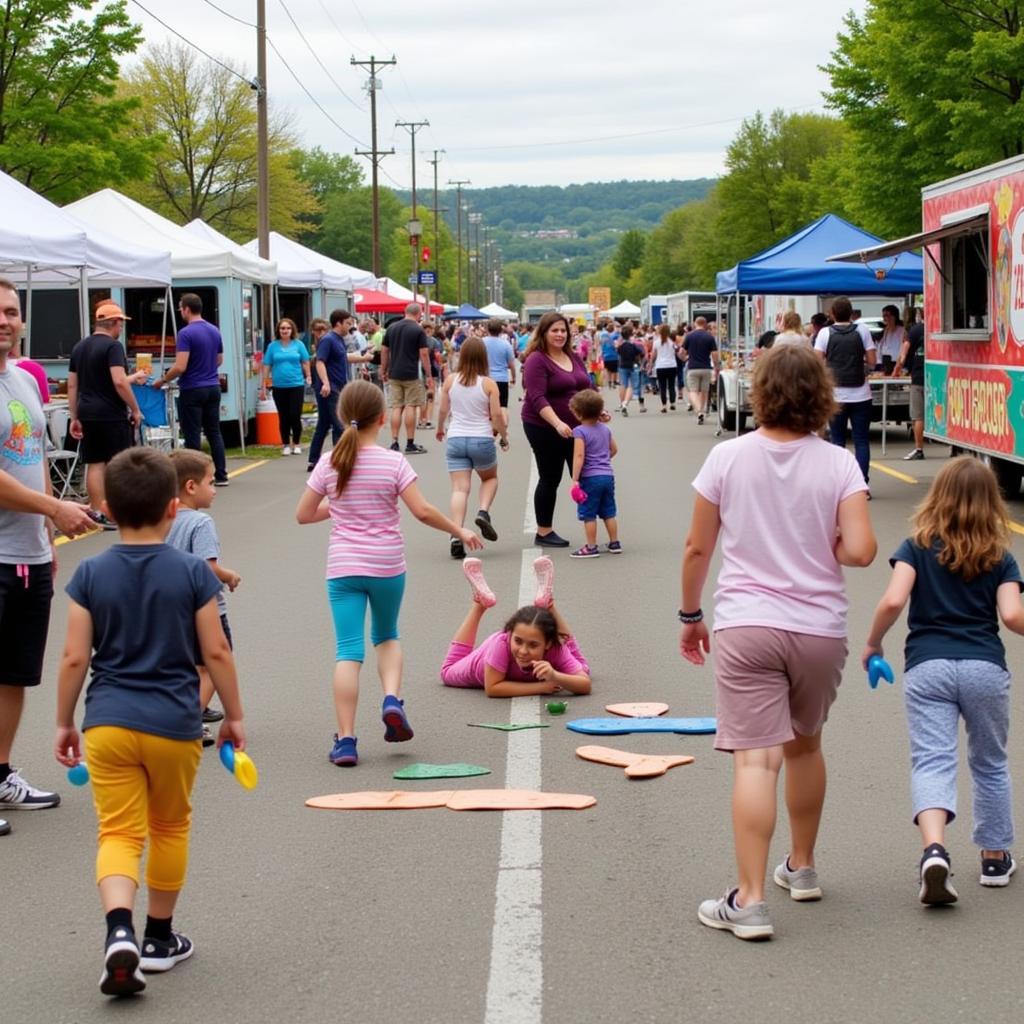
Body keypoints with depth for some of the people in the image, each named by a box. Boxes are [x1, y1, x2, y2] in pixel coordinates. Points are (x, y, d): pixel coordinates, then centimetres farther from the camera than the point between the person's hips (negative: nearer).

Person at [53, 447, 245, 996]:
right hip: (174, 724, 0)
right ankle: (159, 937, 28)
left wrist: (64, 723, 9)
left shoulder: (91, 574, -3)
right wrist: (234, 715, 8)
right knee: (169, 826, 18)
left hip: (107, 722, 0)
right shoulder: (192, 572, -5)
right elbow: (215, 651, -4)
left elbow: (75, 657, -3)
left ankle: (119, 928, -22)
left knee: (118, 832, 2)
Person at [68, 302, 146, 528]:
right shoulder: (113, 346, -11)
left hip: (88, 413, 7)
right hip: (112, 415, -7)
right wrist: (135, 409, -12)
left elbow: (72, 385, 14)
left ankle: (97, 514, 8)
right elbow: (119, 382, -20)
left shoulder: (79, 347, 13)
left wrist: (75, 417, 17)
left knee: (95, 464, 8)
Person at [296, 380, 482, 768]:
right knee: (386, 637, 23)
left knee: (348, 651, -2)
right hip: (387, 566, 0)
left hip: (343, 567, 0)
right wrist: (459, 531, 3)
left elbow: (303, 514, 4)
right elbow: (422, 511, -11)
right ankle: (392, 699, -2)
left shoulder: (328, 464, -2)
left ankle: (345, 739, -7)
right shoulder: (393, 463, -7)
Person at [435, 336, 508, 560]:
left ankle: (456, 536, -16)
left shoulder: (450, 381, 0)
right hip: (482, 439, -1)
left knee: (460, 488, -1)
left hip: (455, 439, 1)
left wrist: (440, 429, 27)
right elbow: (496, 416, -7)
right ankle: (483, 512, -2)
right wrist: (504, 437, 9)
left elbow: (443, 410, 7)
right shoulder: (488, 384, -7)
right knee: (490, 478, 25)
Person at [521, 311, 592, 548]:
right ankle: (544, 532, 13)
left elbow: (587, 387, 17)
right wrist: (557, 424, -33)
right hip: (545, 429, -6)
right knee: (550, 479, 2)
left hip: (575, 427, 6)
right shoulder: (537, 360, -13)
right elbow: (537, 398, -22)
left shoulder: (573, 357, 10)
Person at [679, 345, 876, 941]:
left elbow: (698, 548, 1)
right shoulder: (838, 464, -5)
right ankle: (802, 868, 38)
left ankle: (750, 900, -14)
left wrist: (690, 614, 14)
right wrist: (824, 548, 8)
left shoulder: (728, 457, -4)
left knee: (756, 759, -8)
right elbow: (860, 551, -14)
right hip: (820, 628, 2)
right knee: (806, 746, 23)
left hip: (746, 627, -2)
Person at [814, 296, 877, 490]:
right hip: (860, 394, 0)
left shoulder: (825, 333, -2)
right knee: (862, 441, 3)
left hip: (835, 395, 0)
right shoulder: (862, 330, 0)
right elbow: (871, 362, -1)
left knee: (837, 442, 6)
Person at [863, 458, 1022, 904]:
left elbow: (893, 601, -10)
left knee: (931, 759, -8)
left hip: (927, 667, -1)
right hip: (984, 667, 1)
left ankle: (934, 848, -33)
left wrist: (873, 643, 5)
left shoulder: (917, 548, 3)